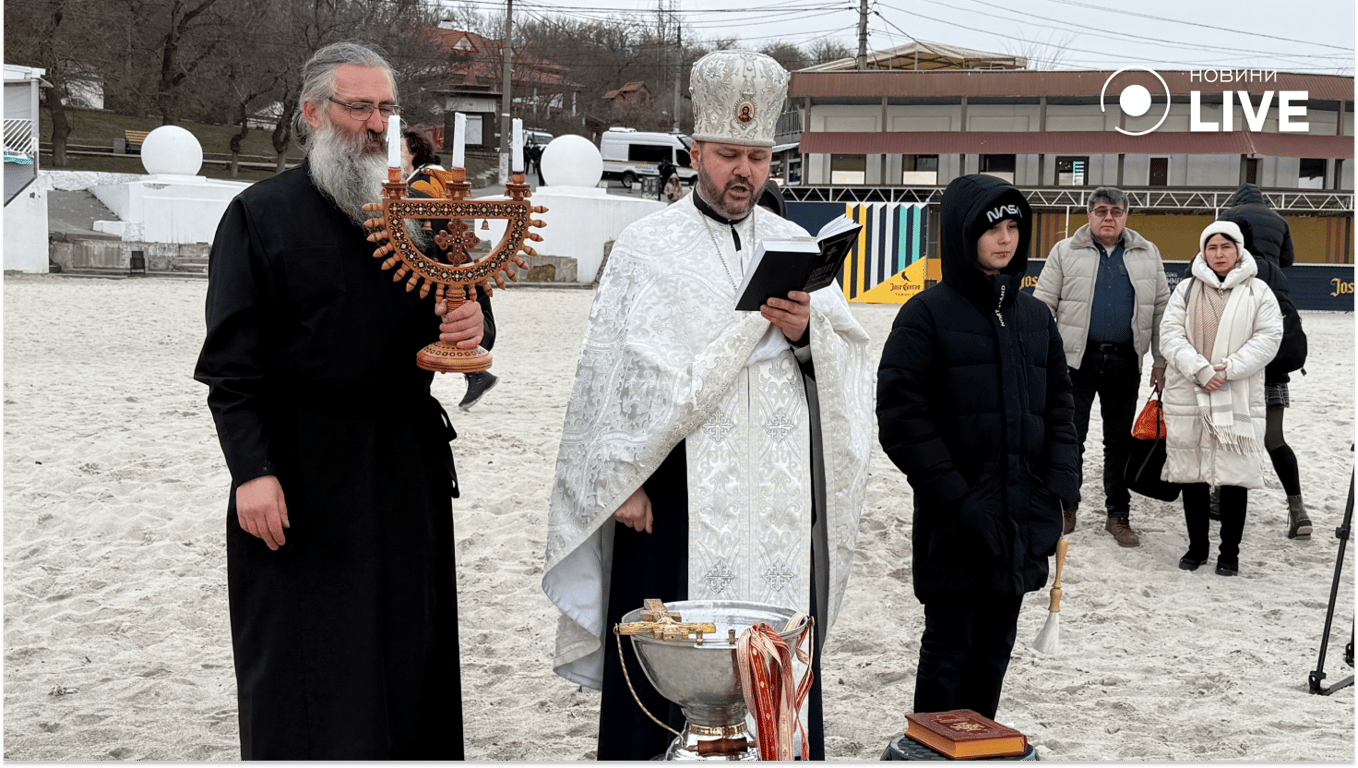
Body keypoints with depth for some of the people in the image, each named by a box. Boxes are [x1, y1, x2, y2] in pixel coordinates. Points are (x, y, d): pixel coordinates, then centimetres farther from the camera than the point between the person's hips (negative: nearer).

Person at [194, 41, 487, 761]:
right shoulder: (261, 214, -2)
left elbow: (462, 314, 14)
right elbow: (230, 361, -7)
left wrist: (472, 327, -12)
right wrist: (252, 470, -17)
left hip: (410, 467, 4)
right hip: (300, 476, -4)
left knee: (410, 656, 10)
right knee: (303, 668, 2)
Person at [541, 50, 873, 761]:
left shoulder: (796, 245, 13)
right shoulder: (647, 248, 2)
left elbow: (850, 367, 10)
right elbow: (613, 374, -2)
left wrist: (808, 332, -10)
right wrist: (623, 482, -9)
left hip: (778, 496, 3)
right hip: (674, 491, -3)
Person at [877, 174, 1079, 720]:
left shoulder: (1034, 316, 12)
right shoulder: (928, 315, -6)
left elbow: (1059, 405, 16)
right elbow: (901, 417, -11)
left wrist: (1061, 483, 2)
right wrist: (955, 497, -16)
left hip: (1022, 523, 6)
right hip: (955, 526, -5)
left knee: (995, 648, 14)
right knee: (947, 650, 1)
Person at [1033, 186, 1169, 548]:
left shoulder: (1147, 254, 8)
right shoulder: (1065, 252, 2)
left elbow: (1161, 309, 11)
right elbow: (1043, 304, 2)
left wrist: (1160, 360, 7)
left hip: (1125, 362, 2)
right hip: (1077, 358, -2)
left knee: (1121, 440, 8)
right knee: (1070, 435, 3)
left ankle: (1118, 515, 18)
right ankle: (1066, 507, 18)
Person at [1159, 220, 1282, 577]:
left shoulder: (1258, 292, 4)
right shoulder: (1186, 290, 6)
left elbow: (1268, 338, -3)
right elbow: (1170, 334, -2)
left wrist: (1229, 369, -15)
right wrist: (1199, 370, -16)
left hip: (1239, 399, -1)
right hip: (1188, 398, 1)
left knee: (1235, 478, 0)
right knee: (1192, 475, 8)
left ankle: (1229, 552, 13)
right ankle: (1196, 547, 22)